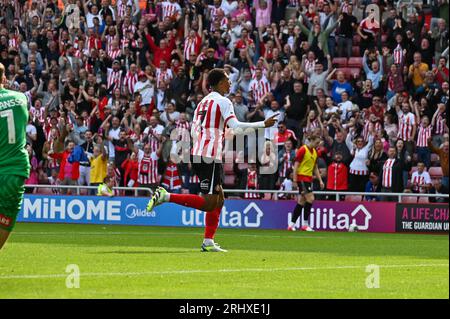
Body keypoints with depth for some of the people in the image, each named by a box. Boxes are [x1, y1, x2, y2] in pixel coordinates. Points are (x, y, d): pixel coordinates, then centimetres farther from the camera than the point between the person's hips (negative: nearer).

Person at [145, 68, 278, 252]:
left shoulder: (203, 102, 19)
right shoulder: (222, 101, -6)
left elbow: (194, 132, 20)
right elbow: (235, 126, -17)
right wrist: (263, 124, -12)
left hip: (197, 154, 9)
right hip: (211, 157, -9)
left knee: (219, 199, 14)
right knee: (209, 203, -9)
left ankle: (208, 242, 9)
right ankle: (166, 196, -15)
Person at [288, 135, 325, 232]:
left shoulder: (315, 152, 13)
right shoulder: (303, 150, -11)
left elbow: (315, 168, 20)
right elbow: (296, 165, -12)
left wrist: (320, 180, 12)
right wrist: (294, 180, -16)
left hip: (309, 179, 8)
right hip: (301, 177, -8)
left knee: (301, 202, 7)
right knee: (310, 198, -14)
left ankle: (292, 224, 11)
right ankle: (305, 224, -8)